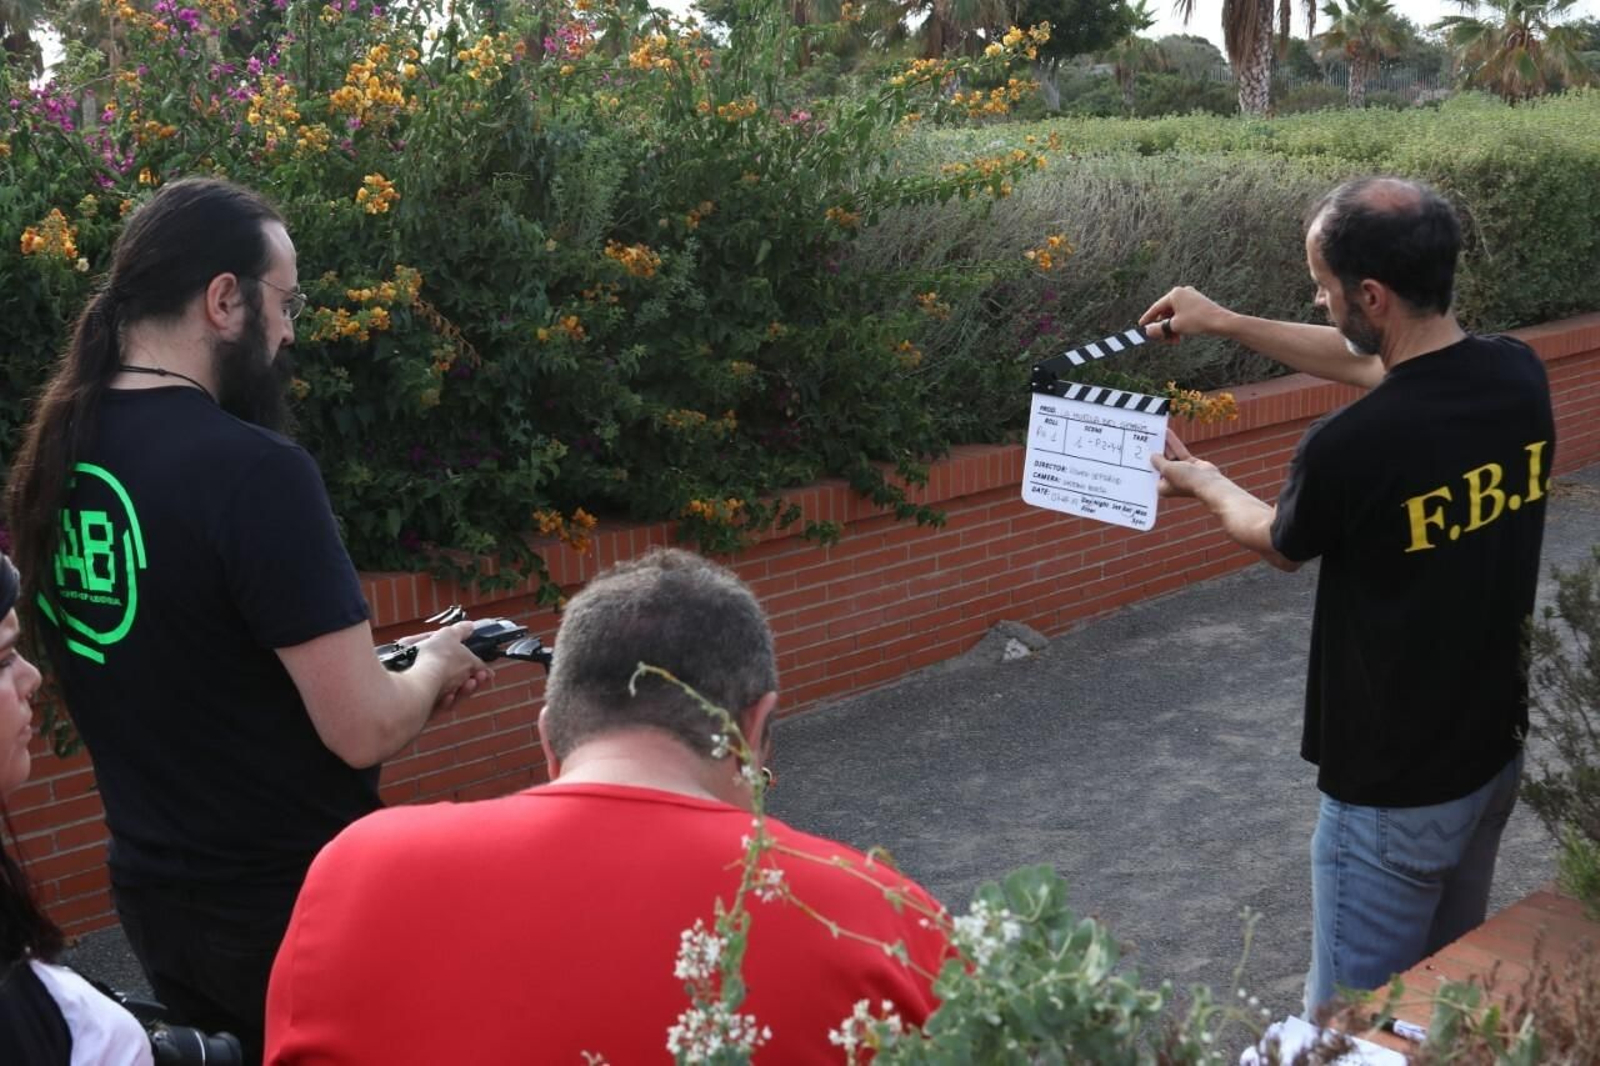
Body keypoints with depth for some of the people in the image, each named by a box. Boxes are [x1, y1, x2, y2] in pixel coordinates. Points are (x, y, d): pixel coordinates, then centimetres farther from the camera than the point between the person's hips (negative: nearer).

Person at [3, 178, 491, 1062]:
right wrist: (434, 665, -4)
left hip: (153, 896, 7)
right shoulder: (253, 469, -25)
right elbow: (364, 730, -24)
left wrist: (381, 664, 11)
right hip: (296, 903, -7)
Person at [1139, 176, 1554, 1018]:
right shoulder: (1519, 376, -7)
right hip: (1496, 749, 8)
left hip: (1396, 788, -7)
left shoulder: (1352, 447, -28)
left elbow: (1278, 543, -4)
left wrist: (1200, 481, 16)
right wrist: (1227, 324, 18)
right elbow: (1372, 366, 13)